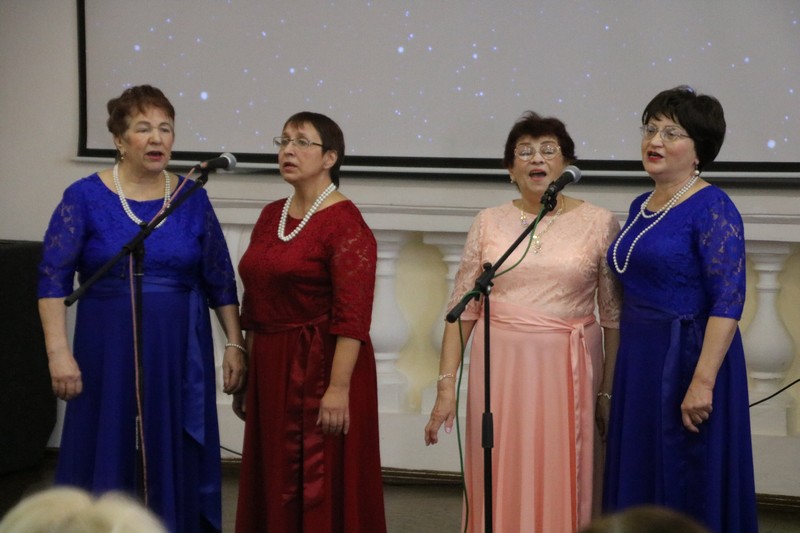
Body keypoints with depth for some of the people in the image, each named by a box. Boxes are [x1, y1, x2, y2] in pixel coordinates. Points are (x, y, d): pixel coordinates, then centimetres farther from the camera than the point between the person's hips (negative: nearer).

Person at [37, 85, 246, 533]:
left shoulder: (192, 199, 5)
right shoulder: (86, 198, -2)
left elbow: (221, 282, 8)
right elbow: (53, 280, -5)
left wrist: (235, 345, 1)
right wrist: (59, 353, -13)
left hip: (180, 357, 2)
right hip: (109, 356, -2)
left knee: (177, 463, 5)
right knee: (107, 460, 1)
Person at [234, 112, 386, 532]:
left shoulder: (345, 224, -13)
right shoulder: (271, 216, 11)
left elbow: (352, 317, -19)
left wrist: (339, 388, -24)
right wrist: (247, 377, 14)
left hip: (321, 368, -8)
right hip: (271, 368, 8)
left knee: (321, 489, -2)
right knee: (272, 487, 12)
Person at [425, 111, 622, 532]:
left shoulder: (599, 223, 0)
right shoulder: (489, 223, 4)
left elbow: (614, 314, 3)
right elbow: (462, 309, 5)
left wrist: (610, 390, 1)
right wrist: (446, 383, -1)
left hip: (569, 371, -1)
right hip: (501, 368, 1)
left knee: (561, 488, 2)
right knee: (501, 485, 5)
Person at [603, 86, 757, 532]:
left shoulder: (712, 209, -13)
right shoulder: (641, 207, 12)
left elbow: (728, 302, -19)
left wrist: (702, 382, -25)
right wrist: (623, 370, 17)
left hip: (688, 358, -8)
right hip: (638, 360, 8)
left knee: (688, 490, -1)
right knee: (637, 480, 13)